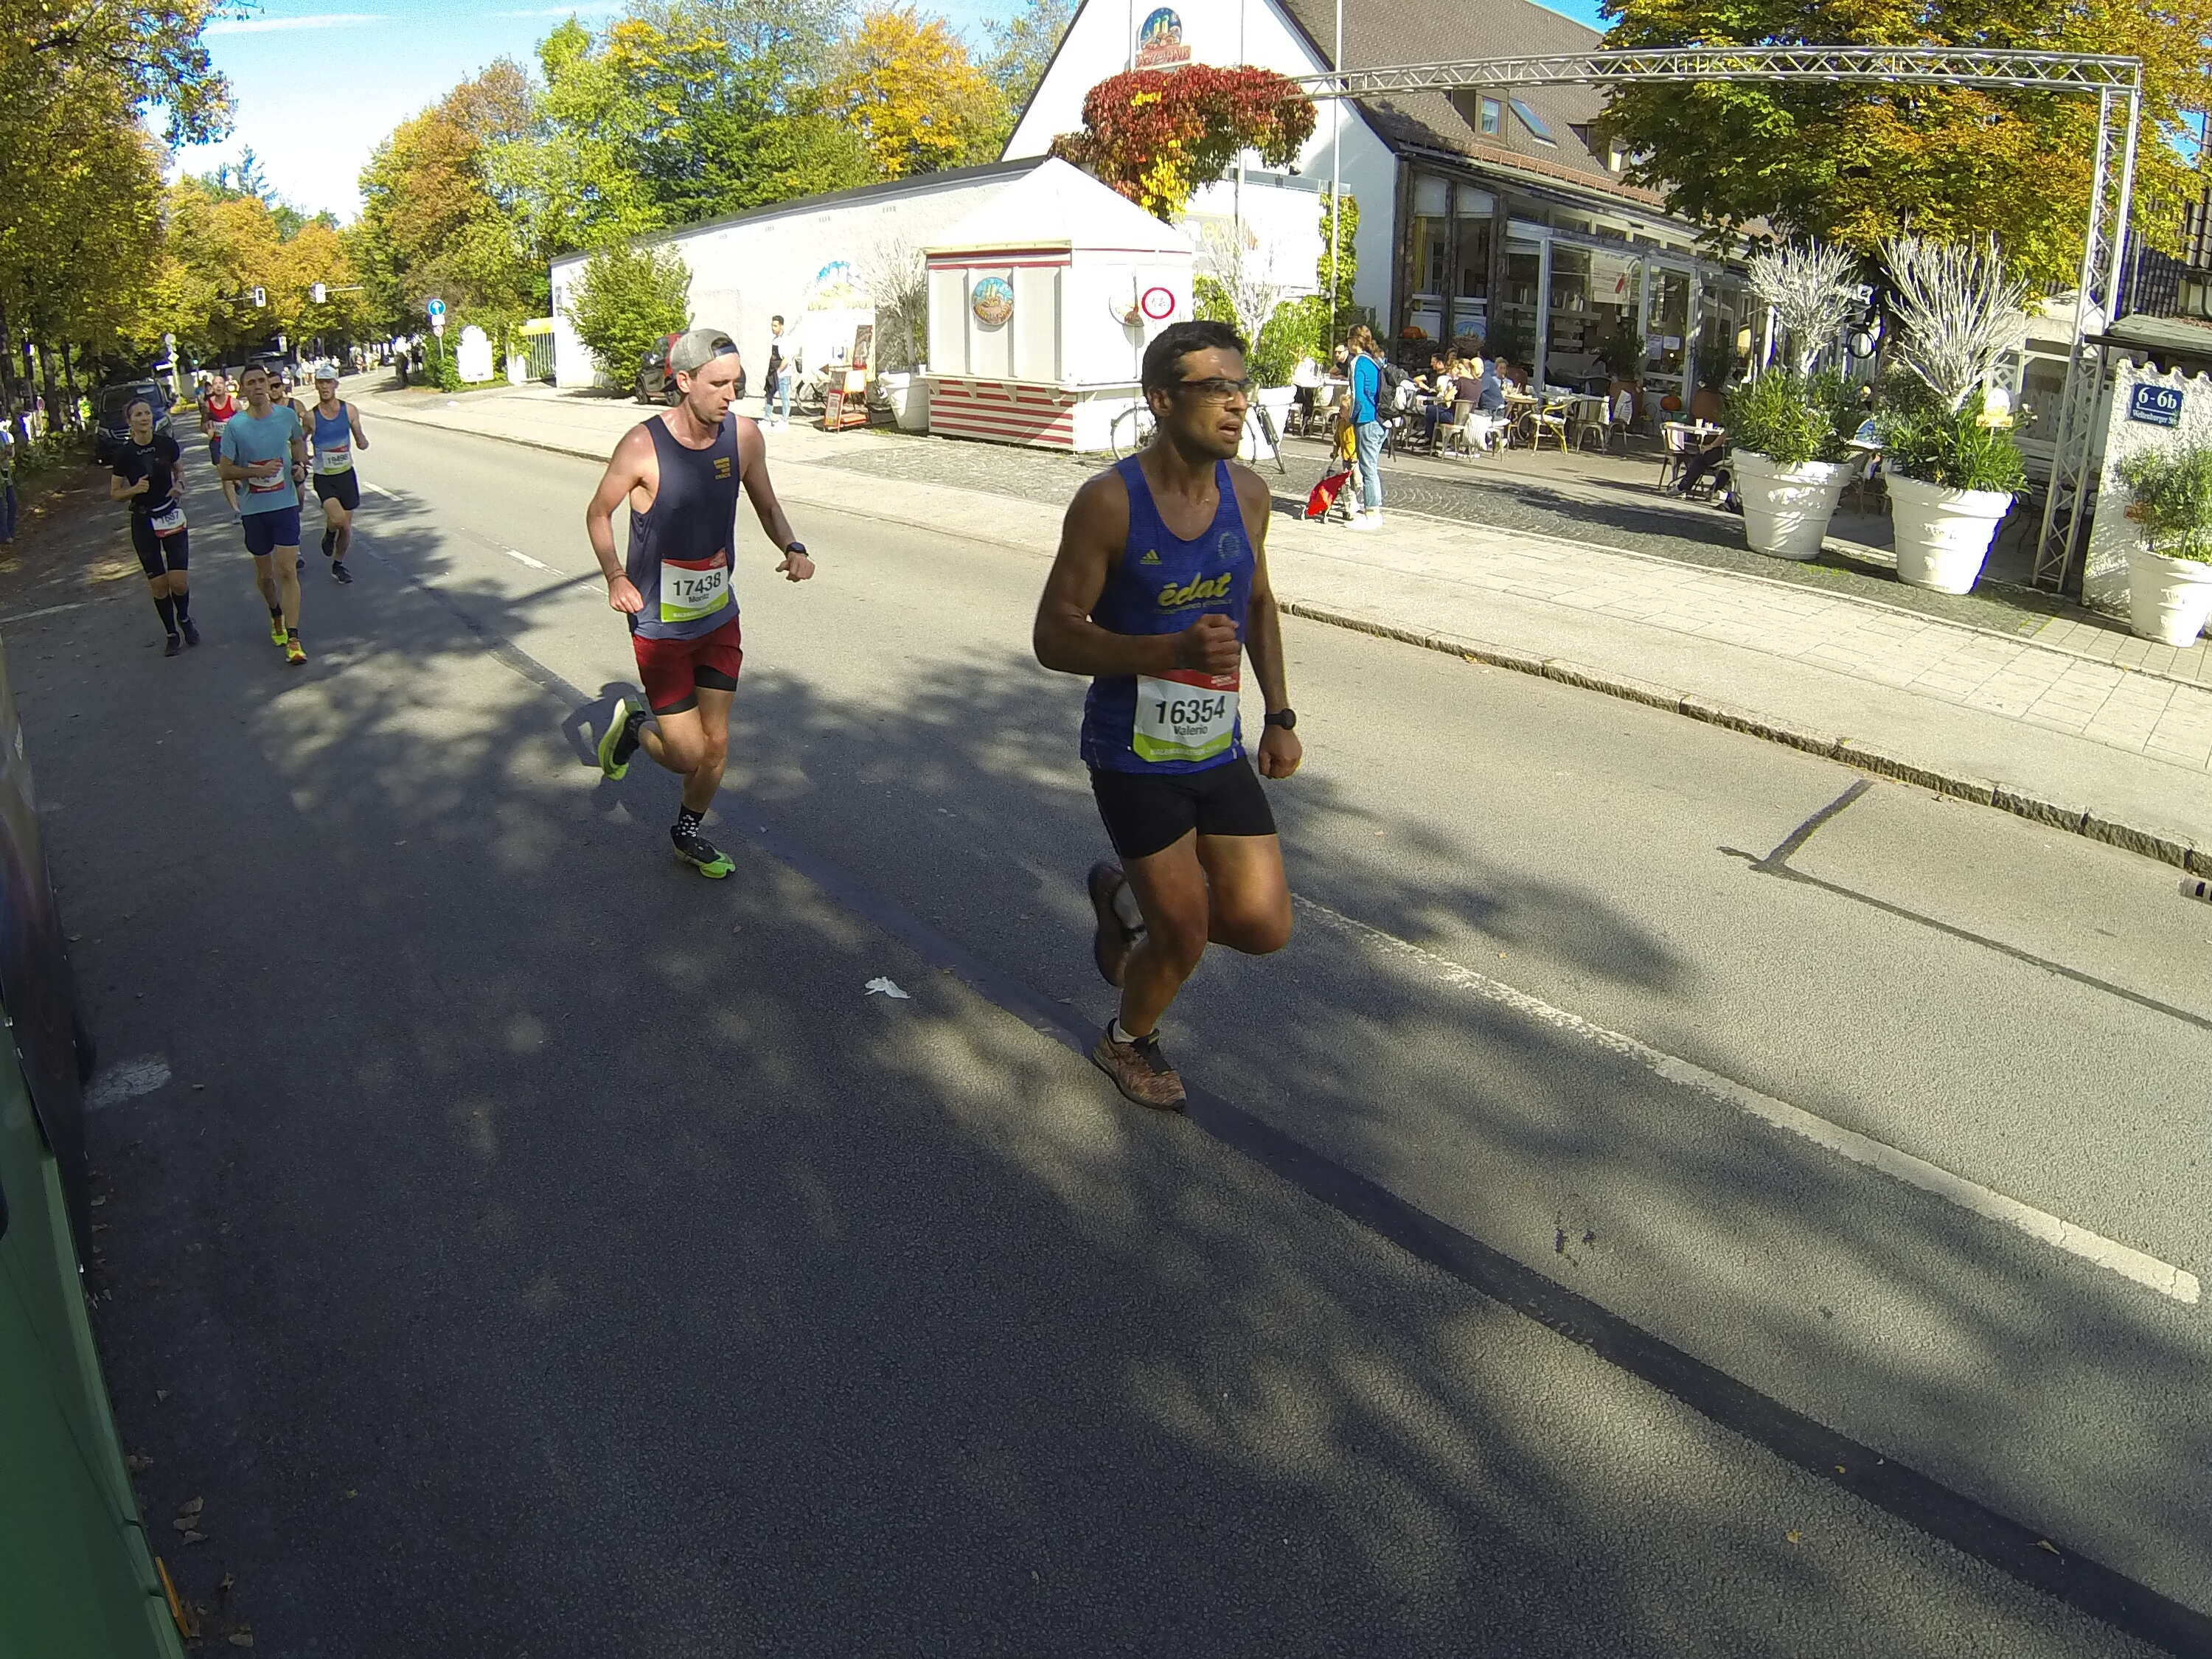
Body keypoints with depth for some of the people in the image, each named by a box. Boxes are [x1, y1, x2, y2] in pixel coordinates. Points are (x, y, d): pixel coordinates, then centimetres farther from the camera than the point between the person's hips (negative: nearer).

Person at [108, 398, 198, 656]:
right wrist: (135, 489, -19)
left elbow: (179, 469, 17)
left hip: (172, 518, 1)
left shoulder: (167, 444, -5)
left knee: (178, 583, -7)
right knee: (158, 585, 2)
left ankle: (185, 619, 24)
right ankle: (171, 635, 19)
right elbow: (114, 494, 1)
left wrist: (179, 485, -4)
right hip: (144, 522, 0)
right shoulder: (125, 453, -8)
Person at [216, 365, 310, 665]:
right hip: (253, 508, 0)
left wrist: (300, 465, 0)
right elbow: (225, 470, -6)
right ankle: (276, 617, 41)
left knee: (287, 570, -10)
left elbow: (298, 442, 19)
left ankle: (293, 640, -12)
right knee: (264, 575, 13)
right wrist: (259, 471, -21)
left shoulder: (287, 415, -3)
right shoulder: (235, 425, -9)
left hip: (285, 504, 0)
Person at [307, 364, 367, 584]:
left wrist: (363, 442, -18)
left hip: (347, 475, 3)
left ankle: (338, 565, 31)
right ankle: (329, 534, 12)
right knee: (337, 519, -24)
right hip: (323, 478, -3)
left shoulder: (350, 411, -4)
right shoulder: (311, 417, -11)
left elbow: (360, 440, 5)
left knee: (347, 526, 10)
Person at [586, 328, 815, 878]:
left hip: (719, 616, 5)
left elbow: (767, 505, 8)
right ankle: (632, 726, 31)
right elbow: (598, 513, -5)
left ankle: (688, 832, 38)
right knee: (687, 755, -4)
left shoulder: (744, 436, -7)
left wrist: (792, 548, -13)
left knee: (716, 745, 11)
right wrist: (614, 576, -20)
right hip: (660, 626, -4)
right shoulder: (642, 446, -20)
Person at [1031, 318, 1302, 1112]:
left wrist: (1278, 715, 11)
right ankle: (1127, 1041, 35)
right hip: (1134, 756, -5)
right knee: (1184, 934, 1)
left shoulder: (1246, 490, 1)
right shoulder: (1109, 502, -17)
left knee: (1265, 926, 3)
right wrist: (1176, 649, -29)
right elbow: (1054, 637, -16)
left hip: (1218, 749, 6)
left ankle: (1125, 896, 32)